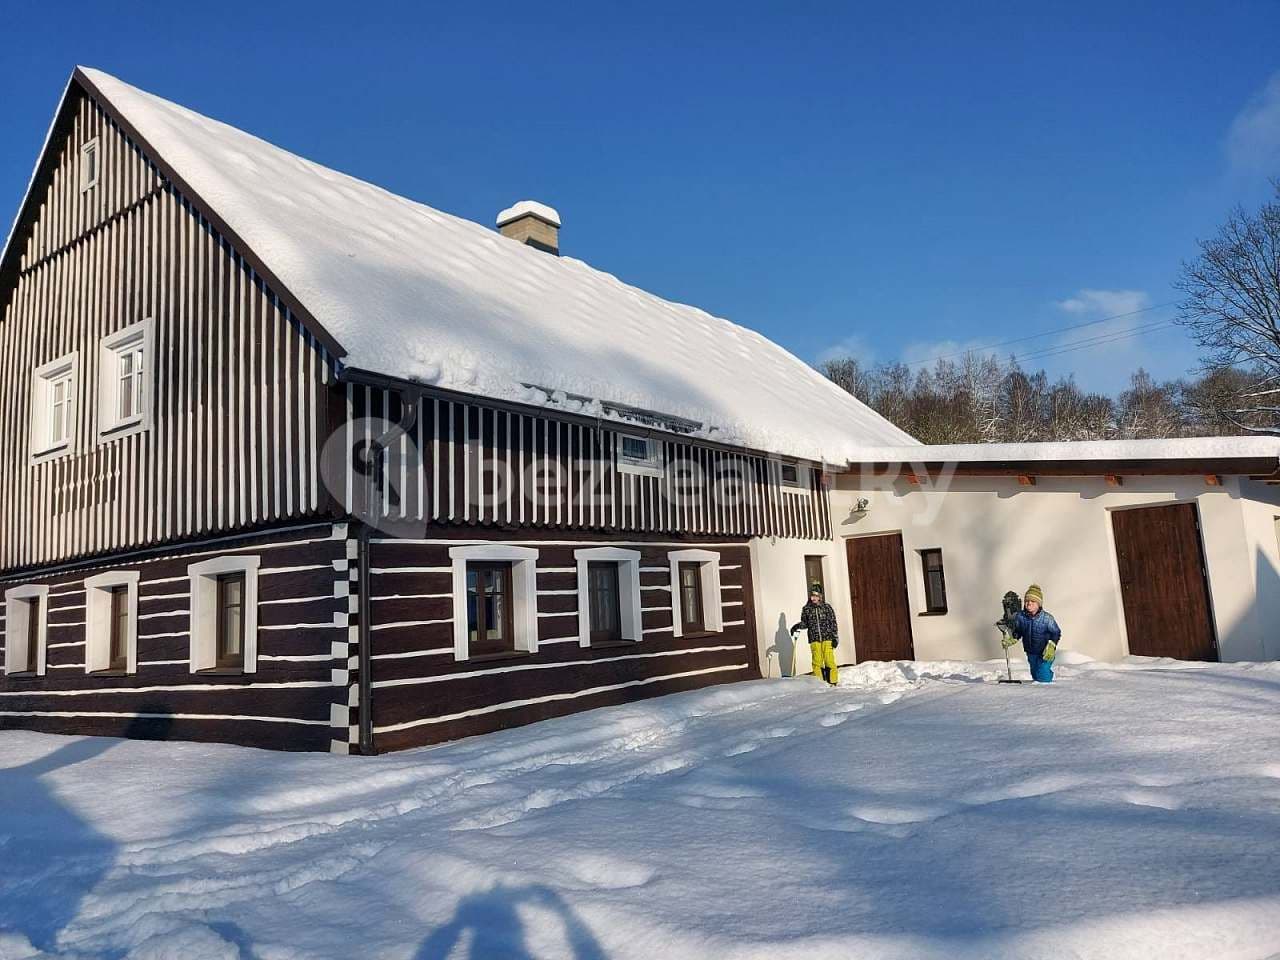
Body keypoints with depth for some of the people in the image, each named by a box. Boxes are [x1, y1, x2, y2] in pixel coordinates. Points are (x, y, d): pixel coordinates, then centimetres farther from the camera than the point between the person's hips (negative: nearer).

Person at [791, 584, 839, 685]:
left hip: (827, 639, -1)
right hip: (814, 640, 1)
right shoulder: (807, 609, 6)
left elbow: (833, 623, 6)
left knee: (829, 661, -6)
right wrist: (797, 626, -5)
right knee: (817, 662, -2)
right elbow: (805, 623, 15)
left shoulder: (827, 607, 3)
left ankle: (833, 682, 3)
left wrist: (835, 638, 2)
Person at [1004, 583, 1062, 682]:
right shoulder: (1020, 616, -11)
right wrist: (1012, 640, -11)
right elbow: (1017, 631, 6)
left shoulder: (1046, 618, -20)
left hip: (1045, 653, -4)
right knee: (1034, 674, 20)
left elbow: (1056, 633, -8)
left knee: (1043, 677, -11)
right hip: (1030, 653, 4)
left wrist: (1051, 646, -20)